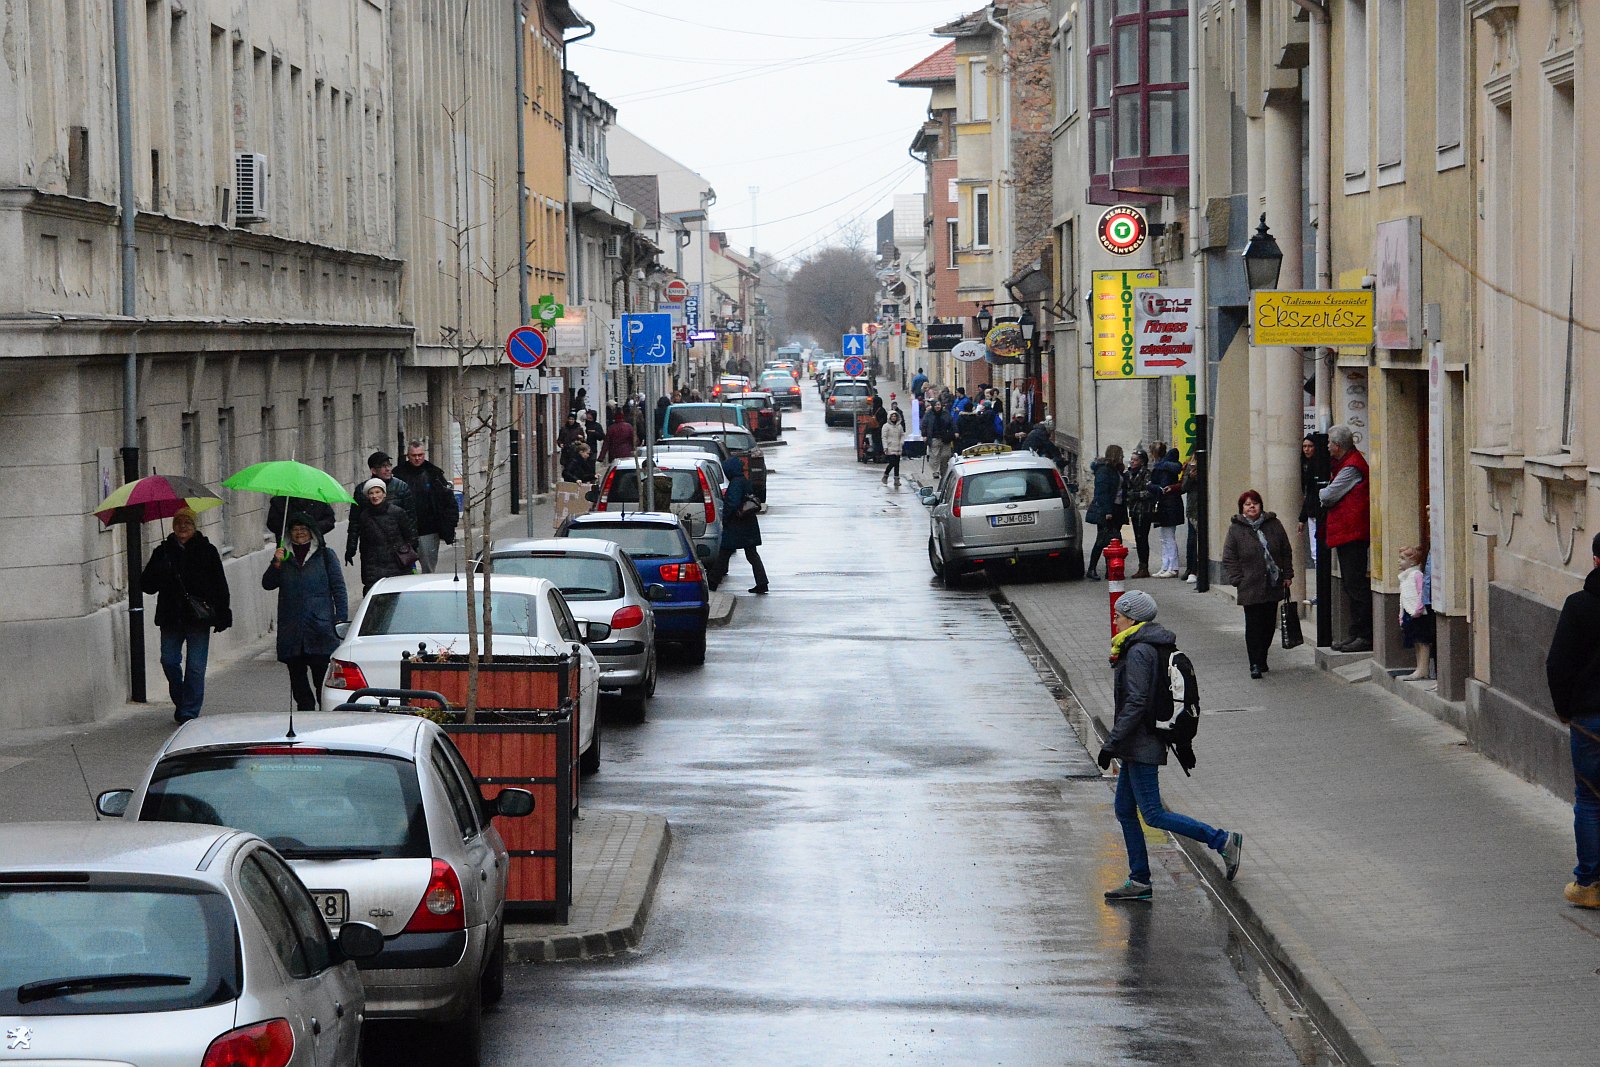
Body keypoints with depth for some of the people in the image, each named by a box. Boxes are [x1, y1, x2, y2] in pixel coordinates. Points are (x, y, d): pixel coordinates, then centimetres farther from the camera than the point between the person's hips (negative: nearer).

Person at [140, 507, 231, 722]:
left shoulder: (207, 551, 4)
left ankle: (189, 712, 3)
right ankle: (180, 702, 24)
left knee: (195, 667, -3)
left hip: (199, 618, -2)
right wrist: (159, 573, -17)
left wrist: (223, 614, -1)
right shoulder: (163, 552, 8)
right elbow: (146, 584, 4)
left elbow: (220, 586, 5)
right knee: (169, 661, 2)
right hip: (171, 617, 2)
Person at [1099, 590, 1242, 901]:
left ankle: (1223, 841, -5)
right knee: (1124, 810, 12)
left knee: (1153, 814, -6)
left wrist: (1111, 744, -21)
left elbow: (1135, 703, -24)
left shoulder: (1138, 652, -18)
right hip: (1139, 747, 10)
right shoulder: (1156, 647, 13)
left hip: (1141, 745, -10)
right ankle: (1139, 882, 14)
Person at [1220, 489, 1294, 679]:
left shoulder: (1274, 525, 6)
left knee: (1269, 624, 9)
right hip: (1250, 588, -3)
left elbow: (1286, 551, 12)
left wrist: (1287, 575, 7)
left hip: (1273, 585, 3)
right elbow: (1229, 558, 0)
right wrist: (1237, 580, -9)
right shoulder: (1235, 529, -1)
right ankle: (1255, 664, -4)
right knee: (1253, 625, -7)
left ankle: (1262, 659, 24)